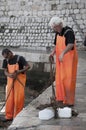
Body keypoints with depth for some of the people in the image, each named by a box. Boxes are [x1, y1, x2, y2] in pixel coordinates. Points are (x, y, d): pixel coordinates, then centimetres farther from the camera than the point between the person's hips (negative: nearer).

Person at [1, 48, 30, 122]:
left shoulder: (20, 58, -11)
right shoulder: (6, 61, 3)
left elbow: (28, 66, -13)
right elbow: (5, 71, 2)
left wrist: (18, 72, -24)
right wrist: (9, 75, -21)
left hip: (19, 80, -4)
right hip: (10, 81, 4)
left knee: (18, 98, -1)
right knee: (9, 98, 5)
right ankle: (9, 116, 12)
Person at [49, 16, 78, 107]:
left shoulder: (69, 32, -21)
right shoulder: (58, 33, 5)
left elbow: (71, 45, -37)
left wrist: (63, 53, -51)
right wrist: (53, 53, -7)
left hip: (69, 59, -8)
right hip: (61, 60, 8)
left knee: (68, 80, -5)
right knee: (60, 79, 10)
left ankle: (69, 101, 4)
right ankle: (61, 98, 22)